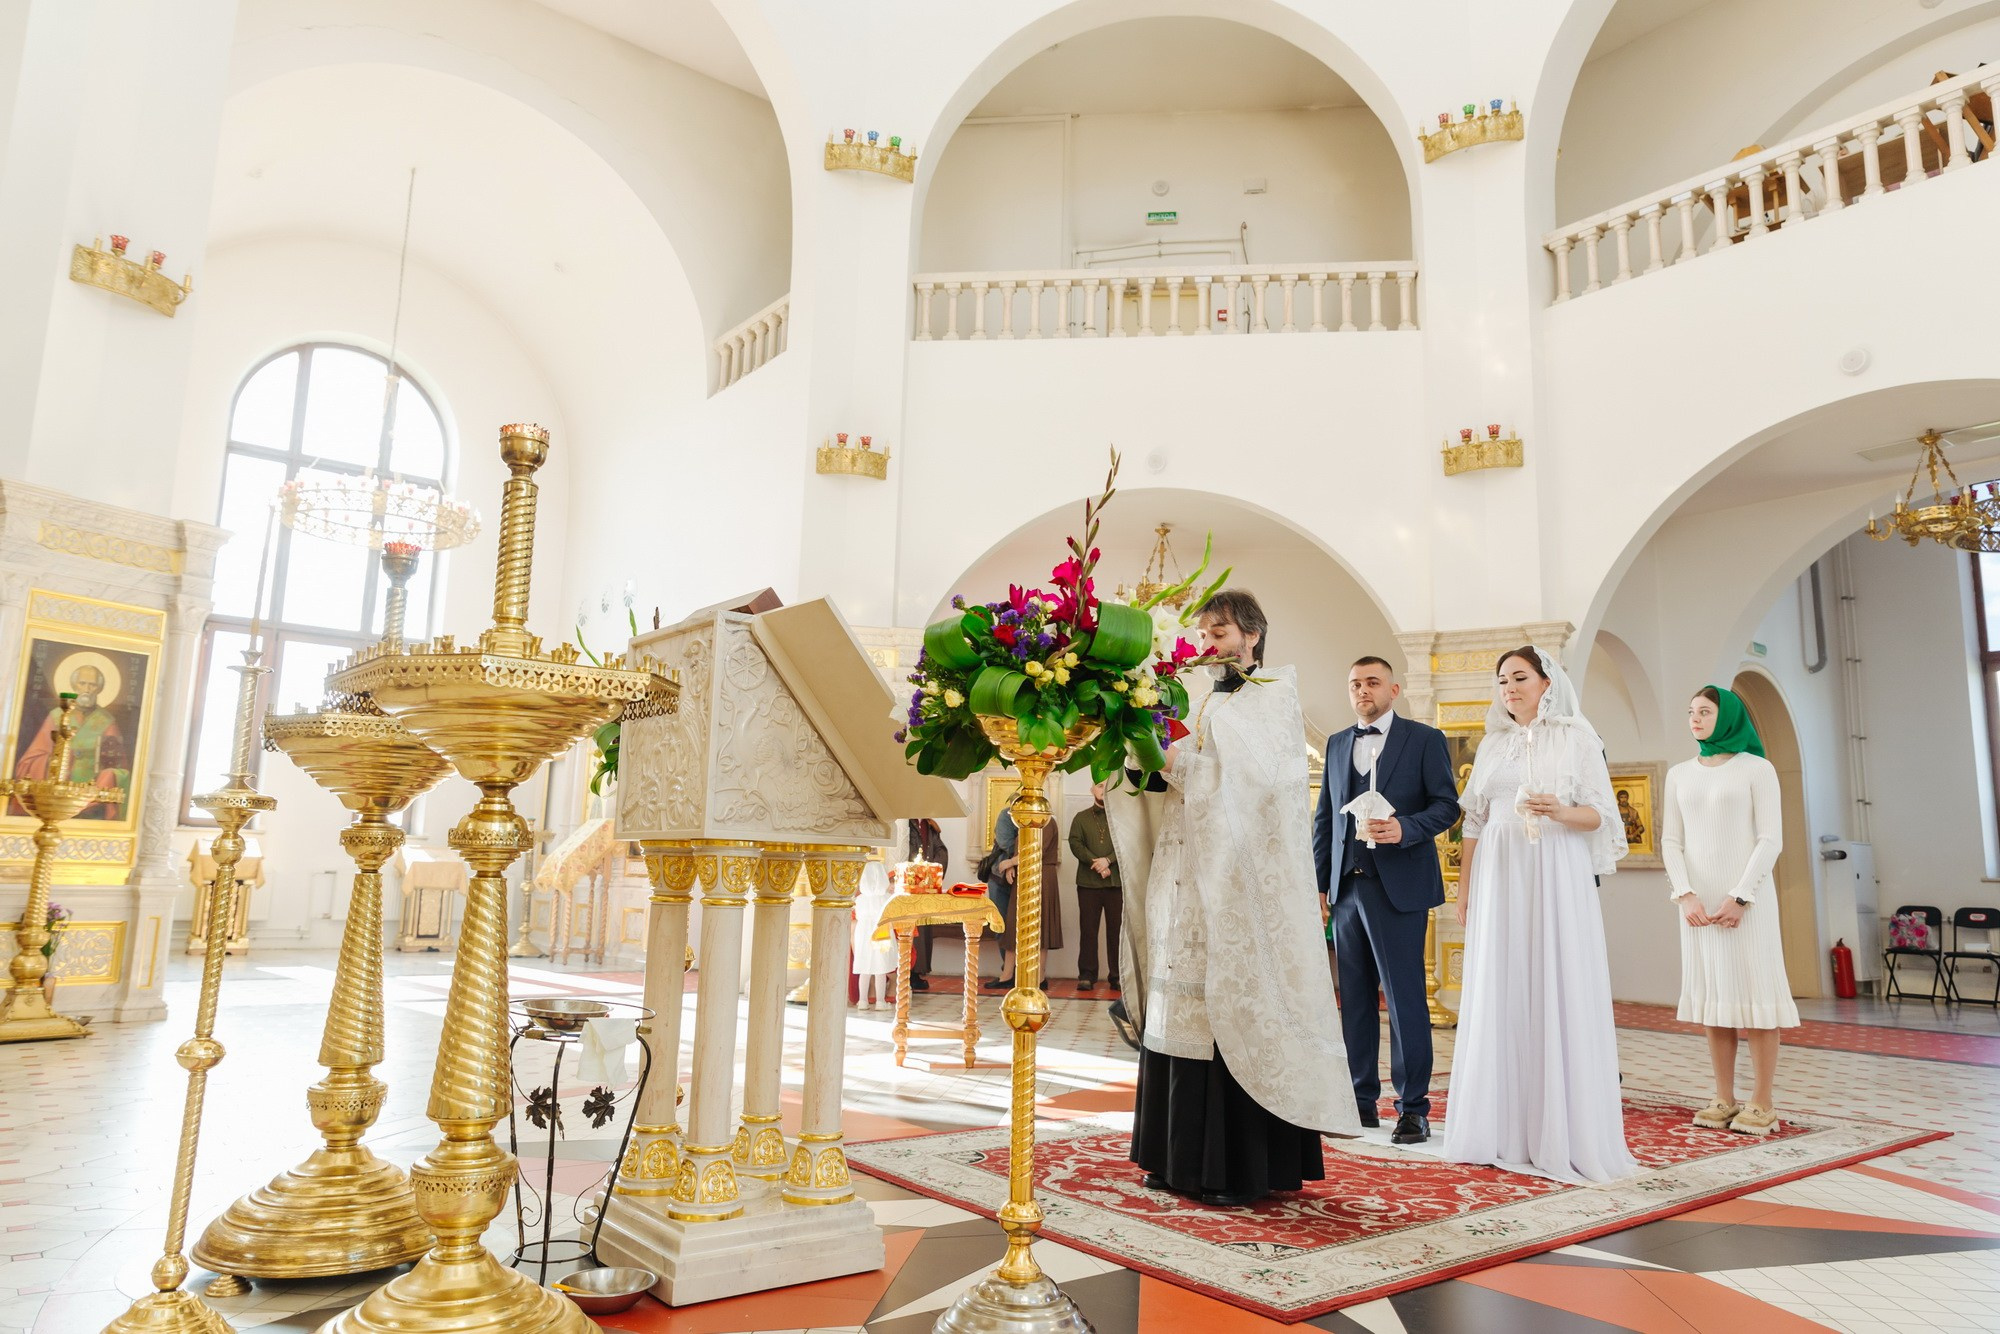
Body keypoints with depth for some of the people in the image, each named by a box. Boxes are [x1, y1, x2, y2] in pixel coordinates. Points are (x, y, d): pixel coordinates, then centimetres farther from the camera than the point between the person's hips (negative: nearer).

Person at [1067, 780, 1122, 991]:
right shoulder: (1081, 817, 14)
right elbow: (1075, 844, 1)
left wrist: (1107, 860, -16)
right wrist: (1095, 864, -13)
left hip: (1116, 880, -1)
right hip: (1088, 881, 1)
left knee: (1116, 928, -1)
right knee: (1088, 928, 0)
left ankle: (1117, 976, 4)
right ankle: (1087, 975, 3)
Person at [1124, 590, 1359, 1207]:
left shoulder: (1275, 697, 2)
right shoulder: (1195, 700, 17)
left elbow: (1255, 776, -13)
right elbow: (1163, 772, 14)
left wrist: (1179, 760, -16)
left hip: (1241, 874, -5)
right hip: (1186, 872, 5)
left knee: (1233, 1007, -5)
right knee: (1185, 1008, 5)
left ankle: (1240, 1167, 3)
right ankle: (1183, 1155, 14)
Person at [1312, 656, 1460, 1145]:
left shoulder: (1425, 739, 2)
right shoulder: (1337, 744, 16)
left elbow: (1447, 805, -3)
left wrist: (1405, 828, -21)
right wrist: (1318, 881, 10)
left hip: (1398, 886, -5)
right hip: (1347, 886, 5)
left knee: (1405, 998, -3)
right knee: (1354, 999, 8)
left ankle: (1413, 1109, 5)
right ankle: (1362, 1101, 17)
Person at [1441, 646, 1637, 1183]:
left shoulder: (1577, 736, 3)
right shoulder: (1493, 743, 14)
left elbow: (1600, 815, -1)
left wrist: (1560, 812, -20)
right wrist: (1465, 885, 8)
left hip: (1556, 877, -4)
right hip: (1500, 879, 4)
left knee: (1559, 994, -4)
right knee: (1500, 995, 2)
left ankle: (1564, 1134, 4)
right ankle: (1505, 1131, 9)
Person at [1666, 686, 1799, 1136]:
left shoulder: (1756, 769, 0)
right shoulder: (1680, 774, 12)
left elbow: (1770, 840, -5)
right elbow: (1671, 842, 9)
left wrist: (1740, 897, -13)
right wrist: (1686, 895, -4)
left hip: (1745, 899, -4)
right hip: (1697, 901, 4)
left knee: (1753, 995, -3)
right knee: (1711, 997, 5)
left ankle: (1761, 1104, 3)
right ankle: (1724, 1099, 12)